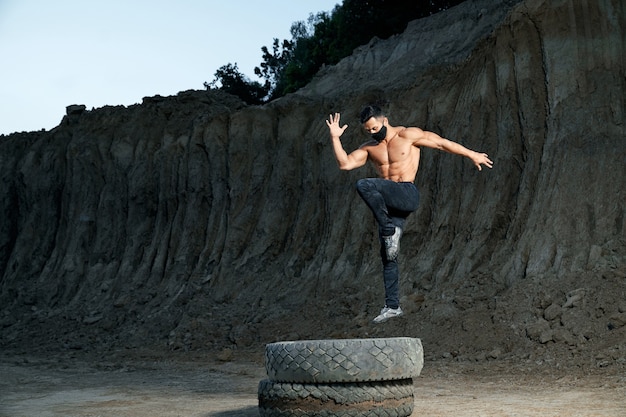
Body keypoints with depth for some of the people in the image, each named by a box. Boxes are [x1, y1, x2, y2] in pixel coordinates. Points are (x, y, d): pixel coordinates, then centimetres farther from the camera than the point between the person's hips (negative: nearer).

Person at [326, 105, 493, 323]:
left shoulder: (407, 135, 0)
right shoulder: (369, 148, 15)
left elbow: (441, 142, 3)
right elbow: (345, 164, 5)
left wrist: (472, 155, 5)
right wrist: (335, 138, -4)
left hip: (407, 195, -6)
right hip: (387, 202, 6)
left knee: (363, 185, -29)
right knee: (388, 256, 4)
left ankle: (389, 230, -20)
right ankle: (392, 306, 11)